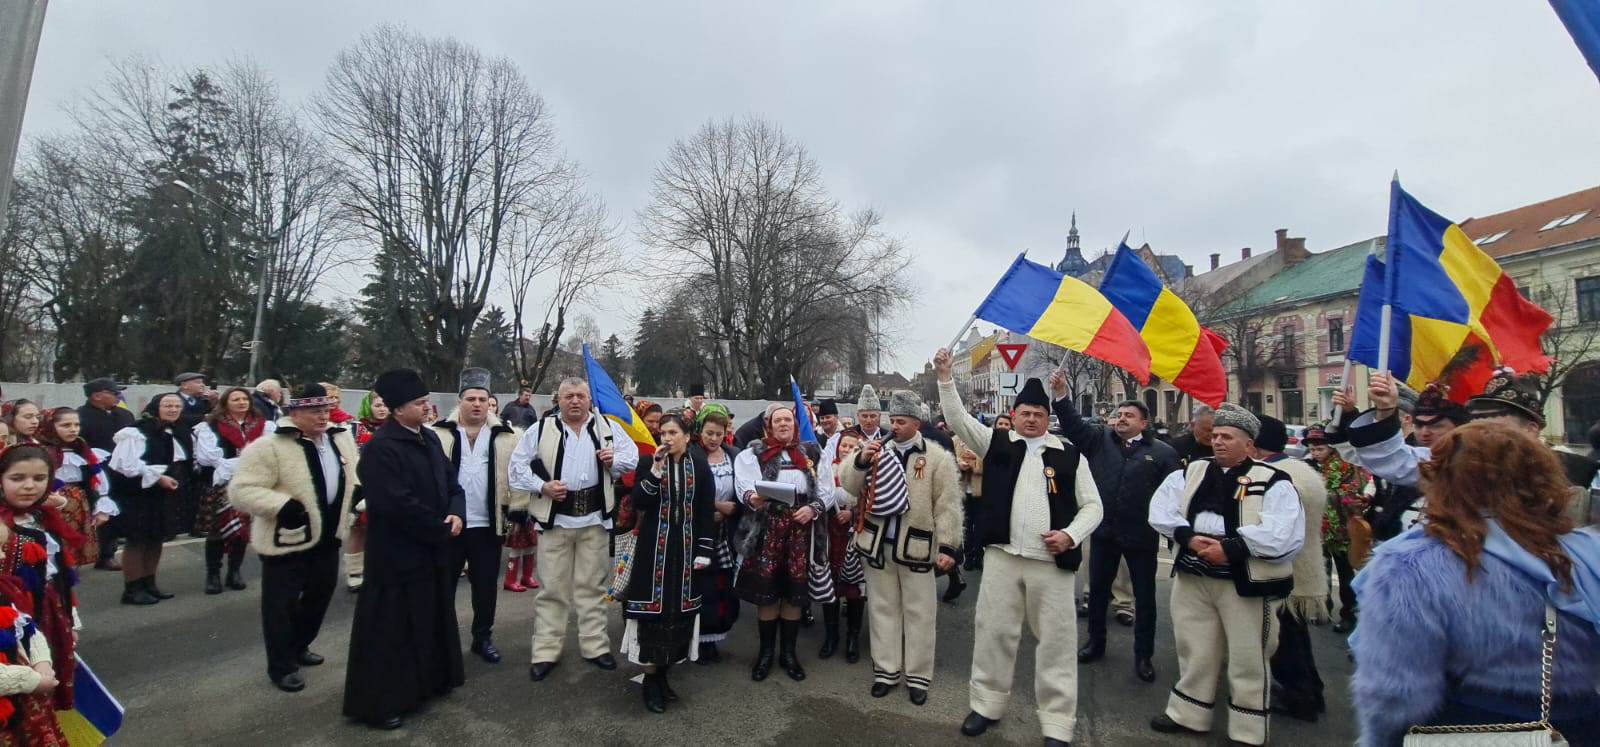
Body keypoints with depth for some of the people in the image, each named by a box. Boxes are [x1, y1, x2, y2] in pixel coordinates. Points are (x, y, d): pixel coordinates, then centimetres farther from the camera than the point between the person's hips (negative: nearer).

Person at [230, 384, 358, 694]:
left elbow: (356, 472, 16)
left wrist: (356, 493, -3)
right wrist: (282, 506, -32)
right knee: (281, 604, 6)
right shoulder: (268, 445, -19)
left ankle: (299, 646, 42)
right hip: (287, 538, -6)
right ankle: (282, 665, 22)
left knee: (319, 595, 21)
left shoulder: (341, 437, 1)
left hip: (327, 536, 7)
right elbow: (241, 490, -20)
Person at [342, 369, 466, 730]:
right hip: (398, 553, -8)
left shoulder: (430, 438, 6)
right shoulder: (380, 448, -20)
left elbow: (450, 481, 10)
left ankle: (430, 680, 38)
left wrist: (456, 513, -10)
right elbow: (398, 505, -25)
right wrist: (442, 529, -16)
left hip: (432, 548, 8)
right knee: (390, 627, 4)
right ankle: (376, 702, 19)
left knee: (433, 618, 20)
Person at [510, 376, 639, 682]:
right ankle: (546, 652, 19)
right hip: (555, 517, -1)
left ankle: (595, 646, 23)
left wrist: (614, 461, -12)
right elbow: (518, 465, 2)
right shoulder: (542, 429, 0)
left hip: (595, 517, 1)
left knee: (592, 585, 11)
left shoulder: (607, 427, 4)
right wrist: (542, 486, -12)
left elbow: (632, 456, 8)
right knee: (552, 587, 7)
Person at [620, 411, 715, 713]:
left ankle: (663, 673, 23)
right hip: (654, 547, -1)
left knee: (678, 611, 7)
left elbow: (706, 512, 1)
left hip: (685, 549, 2)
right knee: (653, 610, -2)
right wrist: (656, 469, -20)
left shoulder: (700, 467, 1)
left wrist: (704, 551, -4)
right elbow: (638, 502, -12)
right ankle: (650, 680, 11)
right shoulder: (648, 463, 0)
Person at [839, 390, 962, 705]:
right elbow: (848, 485, -1)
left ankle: (918, 675, 24)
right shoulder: (878, 450, 4)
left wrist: (948, 546, -13)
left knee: (918, 612, 9)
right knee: (883, 608, 14)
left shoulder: (937, 457, -6)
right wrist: (860, 460, -19)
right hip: (878, 543, 3)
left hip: (915, 546, -3)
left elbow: (947, 506, -7)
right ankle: (886, 669, 29)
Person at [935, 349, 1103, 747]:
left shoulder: (1070, 455, 5)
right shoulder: (997, 443, 6)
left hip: (1052, 562, 0)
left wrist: (1070, 535, -10)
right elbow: (959, 420, -3)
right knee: (993, 631, 10)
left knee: (1056, 640, 6)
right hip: (1002, 556, 1)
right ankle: (987, 704, 28)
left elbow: (1092, 506, 7)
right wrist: (945, 378, -14)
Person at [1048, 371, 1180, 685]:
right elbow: (1073, 424, -8)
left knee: (1144, 596, 10)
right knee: (1097, 590, 15)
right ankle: (1095, 642, 32)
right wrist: (1060, 394, -21)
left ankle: (1143, 655, 25)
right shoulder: (1100, 438, 3)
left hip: (1141, 536, -2)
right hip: (1104, 530, 2)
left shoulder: (1163, 453, -4)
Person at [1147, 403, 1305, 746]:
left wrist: (1230, 548, -22)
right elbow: (1160, 509, 0)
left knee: (1247, 660, 9)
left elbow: (1284, 535, -19)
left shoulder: (1272, 482, -7)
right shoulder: (1192, 472, 6)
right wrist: (1188, 537, -15)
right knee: (1194, 651, 16)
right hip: (1192, 578, 4)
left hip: (1247, 584, -4)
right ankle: (1188, 714, 33)